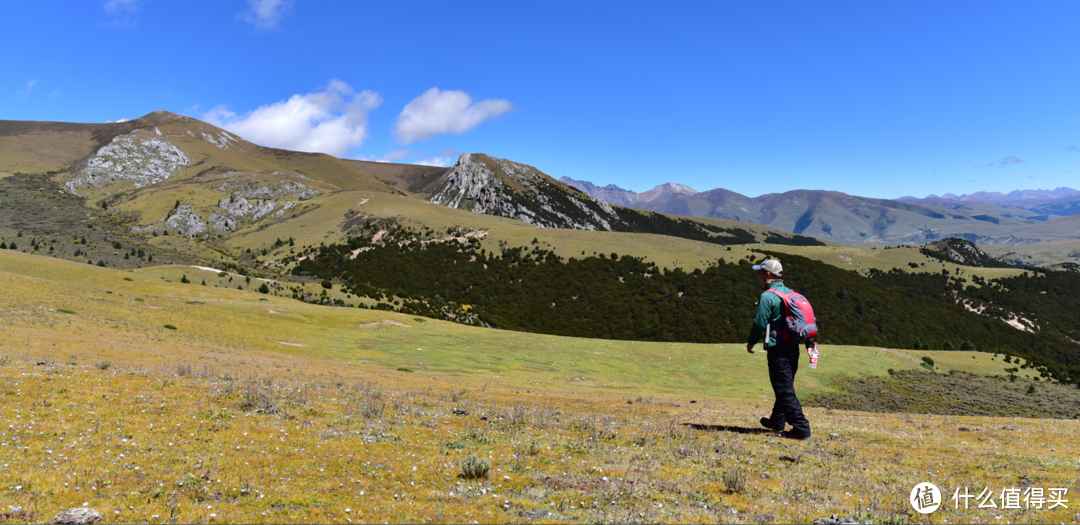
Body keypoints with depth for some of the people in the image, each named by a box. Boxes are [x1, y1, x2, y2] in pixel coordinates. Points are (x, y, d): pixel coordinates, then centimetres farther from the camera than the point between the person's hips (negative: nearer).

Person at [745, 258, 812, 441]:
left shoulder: (768, 296, -14)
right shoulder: (789, 293, 12)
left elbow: (760, 323, -15)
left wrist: (751, 342, 1)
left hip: (778, 350, -9)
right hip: (793, 348, 9)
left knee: (785, 390, -4)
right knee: (785, 387, 20)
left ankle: (801, 429, -4)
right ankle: (777, 422, 35)